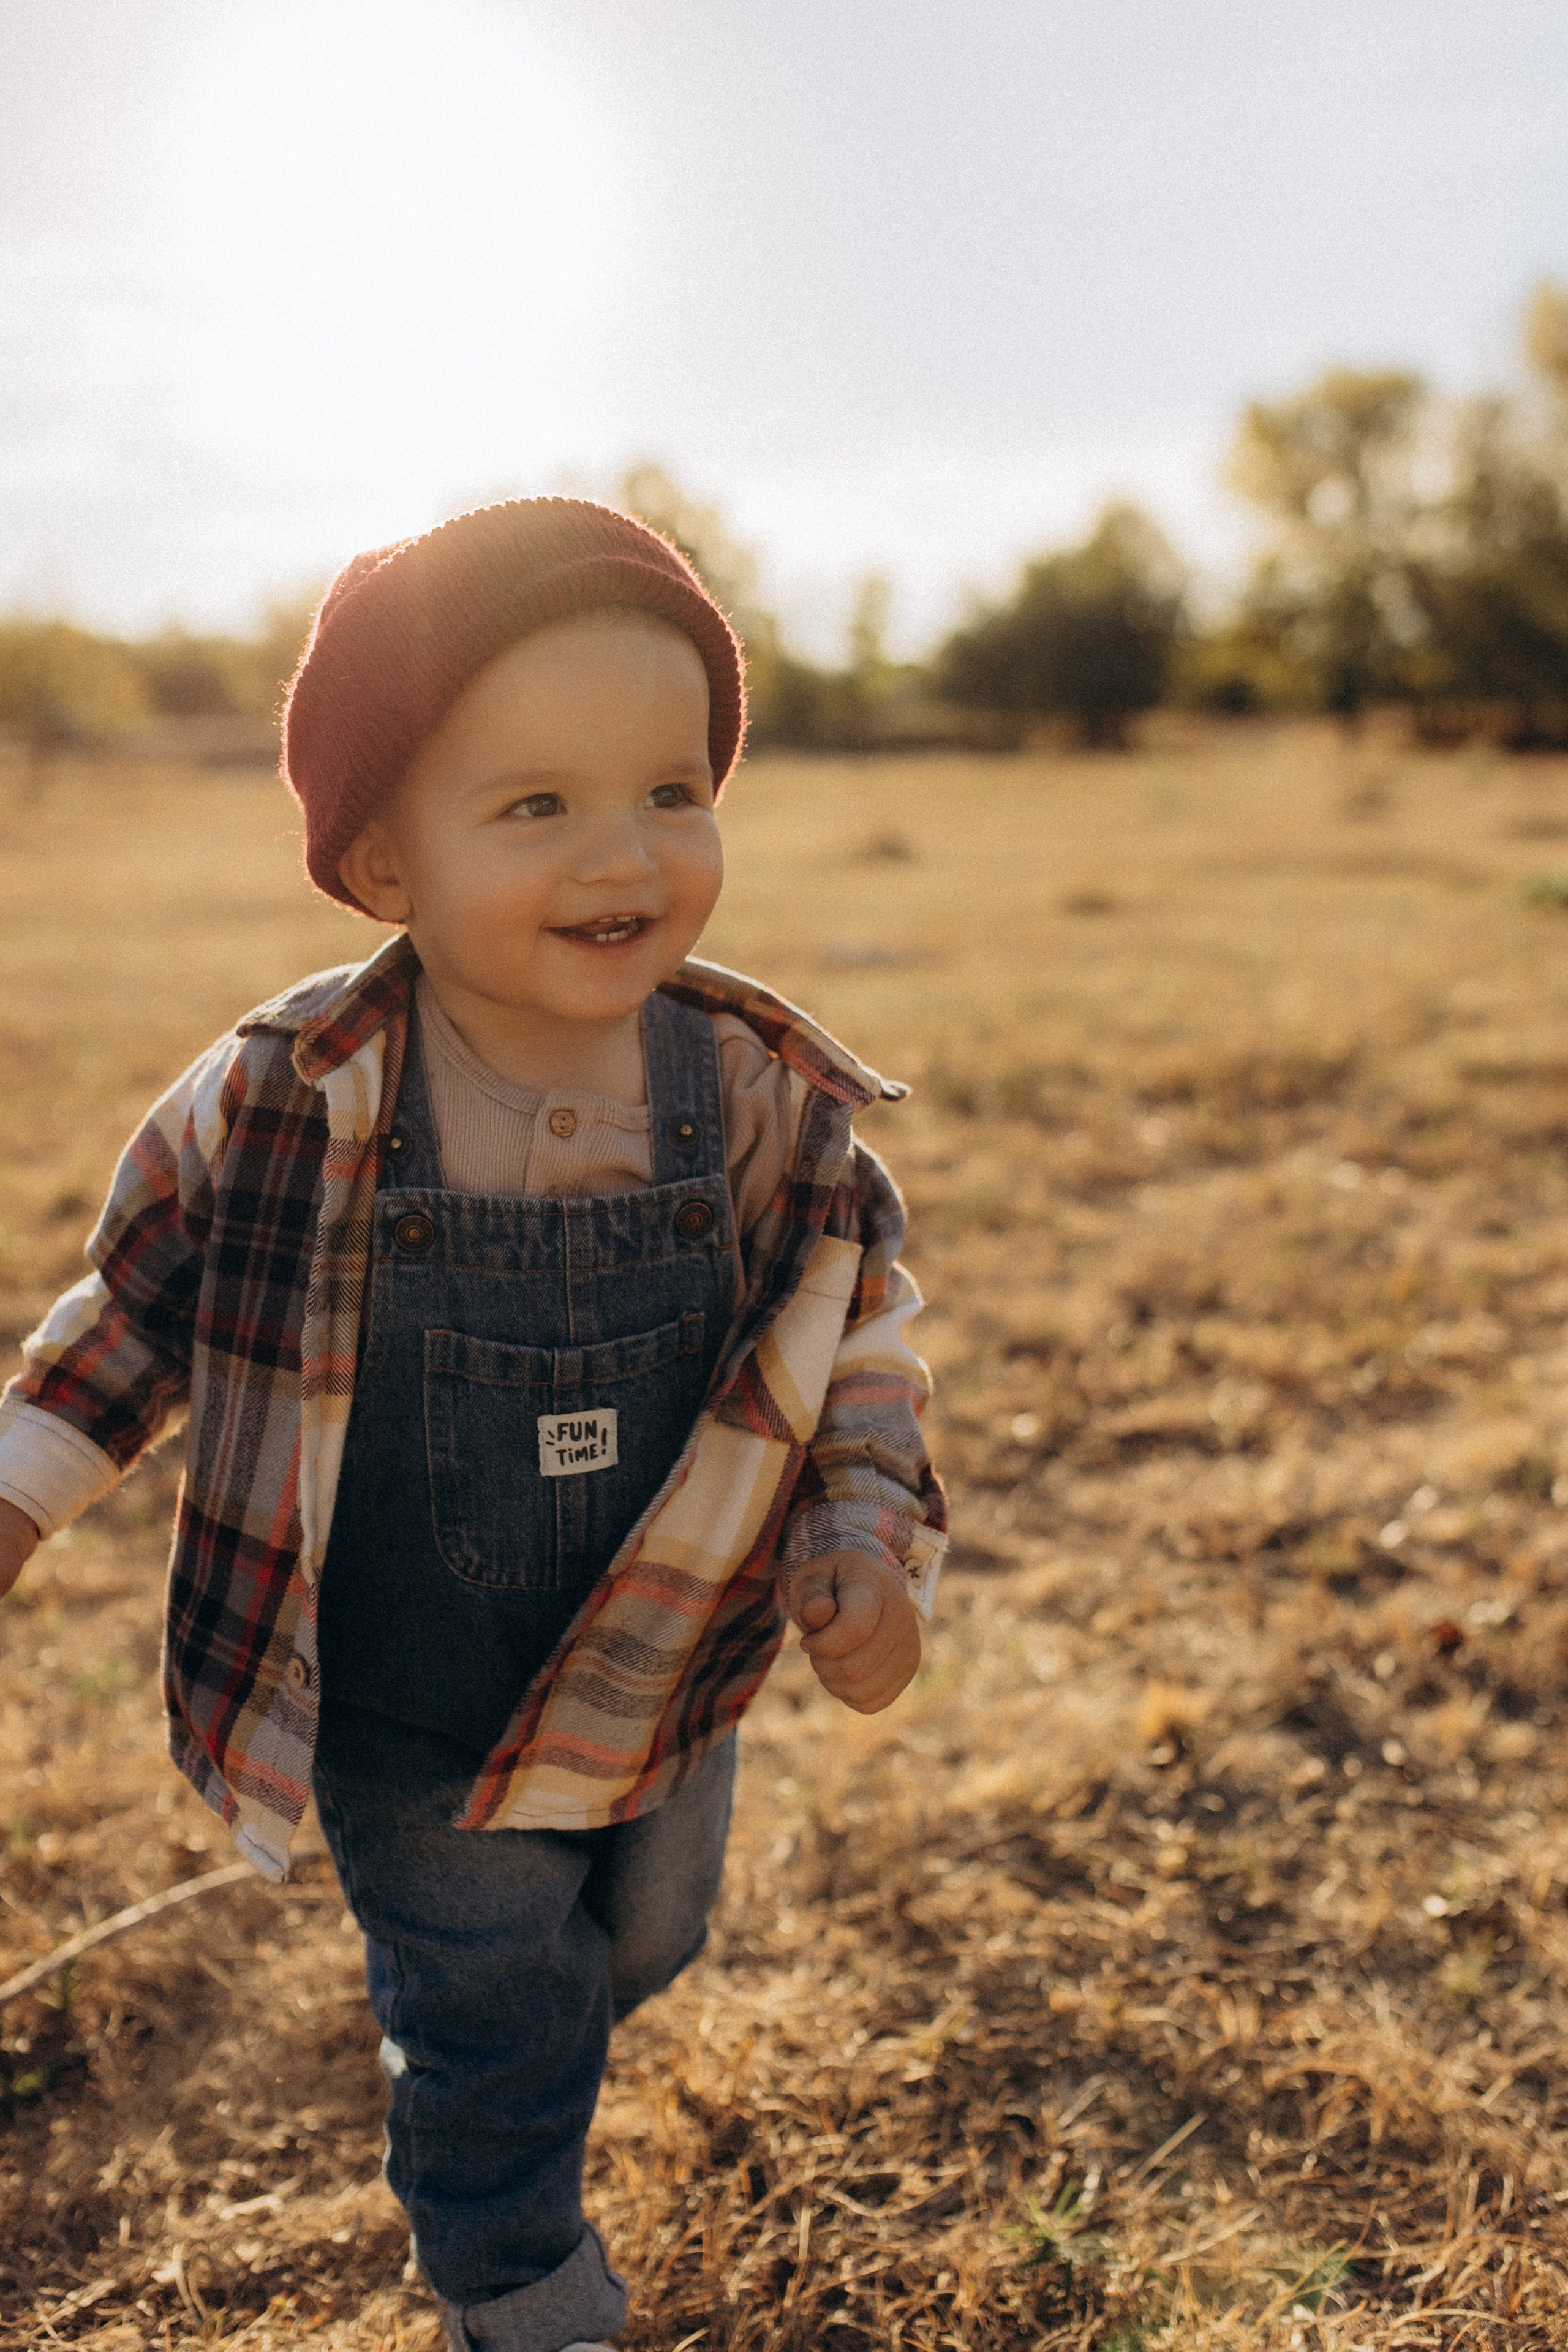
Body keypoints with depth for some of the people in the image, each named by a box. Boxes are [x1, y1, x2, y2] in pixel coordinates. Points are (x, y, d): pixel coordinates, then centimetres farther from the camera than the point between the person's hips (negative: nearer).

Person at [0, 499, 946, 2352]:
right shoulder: (279, 1109, -23)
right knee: (496, 2027, 13)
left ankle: (456, 2071, 64)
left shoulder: (762, 1092, -18)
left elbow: (853, 1311, -2)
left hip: (666, 1693, 4)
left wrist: (871, 1537, -11)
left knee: (645, 1944, 29)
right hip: (417, 1728, -4)